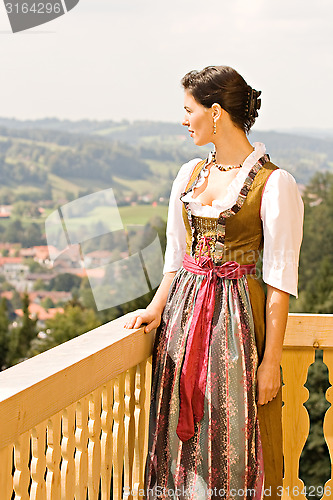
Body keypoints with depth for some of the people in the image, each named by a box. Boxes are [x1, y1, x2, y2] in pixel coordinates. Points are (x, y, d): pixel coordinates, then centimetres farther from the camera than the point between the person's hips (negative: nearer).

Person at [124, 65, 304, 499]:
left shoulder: (275, 184, -11)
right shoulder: (189, 175, 9)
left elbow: (280, 283, -12)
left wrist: (271, 361, -13)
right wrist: (156, 310, -1)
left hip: (237, 317, -6)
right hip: (184, 315, 6)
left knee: (233, 441, 3)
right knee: (182, 435, 13)